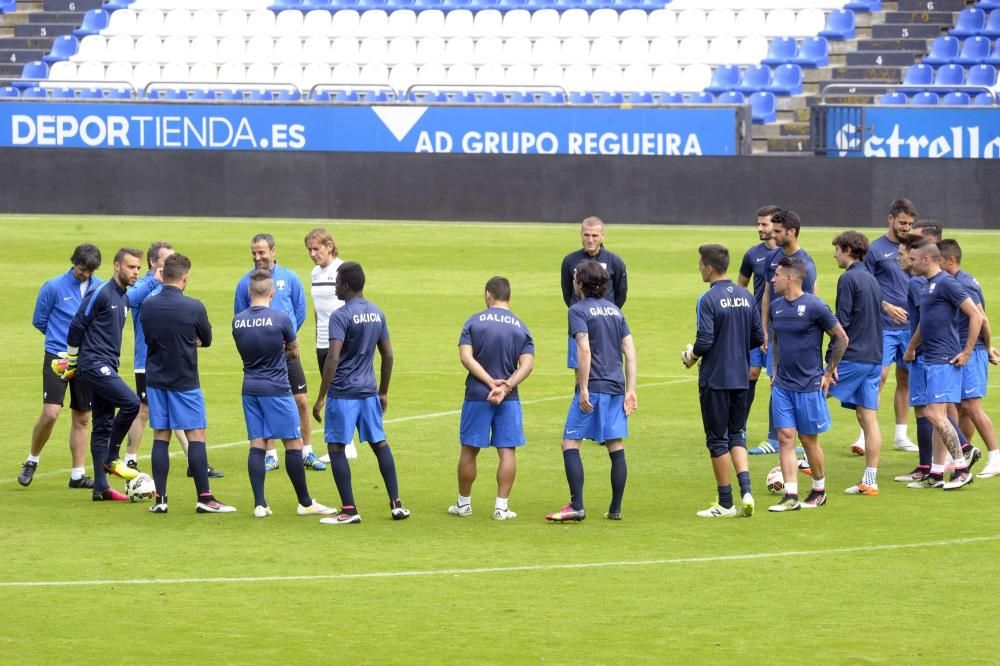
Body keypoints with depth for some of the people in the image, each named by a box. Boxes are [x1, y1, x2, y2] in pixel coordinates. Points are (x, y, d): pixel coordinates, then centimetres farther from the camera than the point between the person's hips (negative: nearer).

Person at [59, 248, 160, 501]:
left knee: (103, 426, 7)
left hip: (108, 368, 9)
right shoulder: (101, 294, -11)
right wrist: (72, 361, -3)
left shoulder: (124, 298, 14)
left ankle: (100, 488, 8)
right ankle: (111, 459, -6)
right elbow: (77, 326, -10)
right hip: (94, 364, -9)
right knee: (131, 403, -19)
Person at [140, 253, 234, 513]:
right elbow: (207, 340, 2)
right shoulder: (194, 307, -13)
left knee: (160, 437, 7)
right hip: (185, 382, -4)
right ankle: (204, 498, -1)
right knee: (196, 436, 1)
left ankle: (159, 499, 5)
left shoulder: (147, 307, -1)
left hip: (156, 381, 4)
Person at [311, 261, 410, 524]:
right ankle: (396, 504, 13)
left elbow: (333, 358, -20)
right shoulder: (377, 314, 8)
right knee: (380, 444, 14)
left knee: (336, 447, 1)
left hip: (343, 393, -7)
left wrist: (321, 397, -17)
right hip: (369, 392, 7)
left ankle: (349, 510, -1)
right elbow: (388, 355, 12)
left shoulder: (340, 316, -14)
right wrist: (383, 392, 22)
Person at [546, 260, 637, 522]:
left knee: (570, 444, -2)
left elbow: (584, 349, -16)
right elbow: (630, 351, 10)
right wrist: (630, 390, 10)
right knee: (616, 448, 8)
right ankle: (615, 509, 10)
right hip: (616, 388, 6)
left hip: (593, 387, -6)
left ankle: (576, 507, -9)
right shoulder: (614, 310, 14)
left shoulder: (578, 310, -5)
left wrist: (583, 389, -15)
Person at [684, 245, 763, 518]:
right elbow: (758, 338, 8)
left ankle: (725, 503, 8)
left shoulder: (708, 300, -15)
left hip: (714, 380, -6)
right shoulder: (746, 297, 5)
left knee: (717, 439, 4)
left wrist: (691, 355, 0)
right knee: (737, 435, 15)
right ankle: (746, 491, -4)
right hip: (741, 378, 6)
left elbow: (705, 340, -20)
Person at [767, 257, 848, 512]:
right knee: (785, 437, -3)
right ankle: (790, 496, -3)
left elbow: (842, 339, -5)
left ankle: (819, 491, 23)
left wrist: (828, 373, -2)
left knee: (808, 439, 4)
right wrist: (776, 370, 15)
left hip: (809, 385, -5)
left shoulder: (814, 307, -13)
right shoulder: (776, 307, 6)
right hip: (782, 386, 5)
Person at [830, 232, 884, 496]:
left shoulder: (848, 279, -9)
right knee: (868, 418, 5)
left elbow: (841, 323, -15)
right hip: (874, 359, 8)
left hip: (852, 357, -8)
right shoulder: (873, 280, 17)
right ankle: (870, 481, 2)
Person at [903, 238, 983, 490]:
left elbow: (975, 316, -15)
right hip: (931, 360, 9)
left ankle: (962, 468, -7)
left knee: (936, 414, -13)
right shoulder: (928, 285, 16)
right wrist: (911, 347, 36)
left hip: (944, 360, -9)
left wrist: (966, 352, -14)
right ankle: (936, 473, 11)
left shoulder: (946, 283, -13)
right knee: (936, 416, 9)